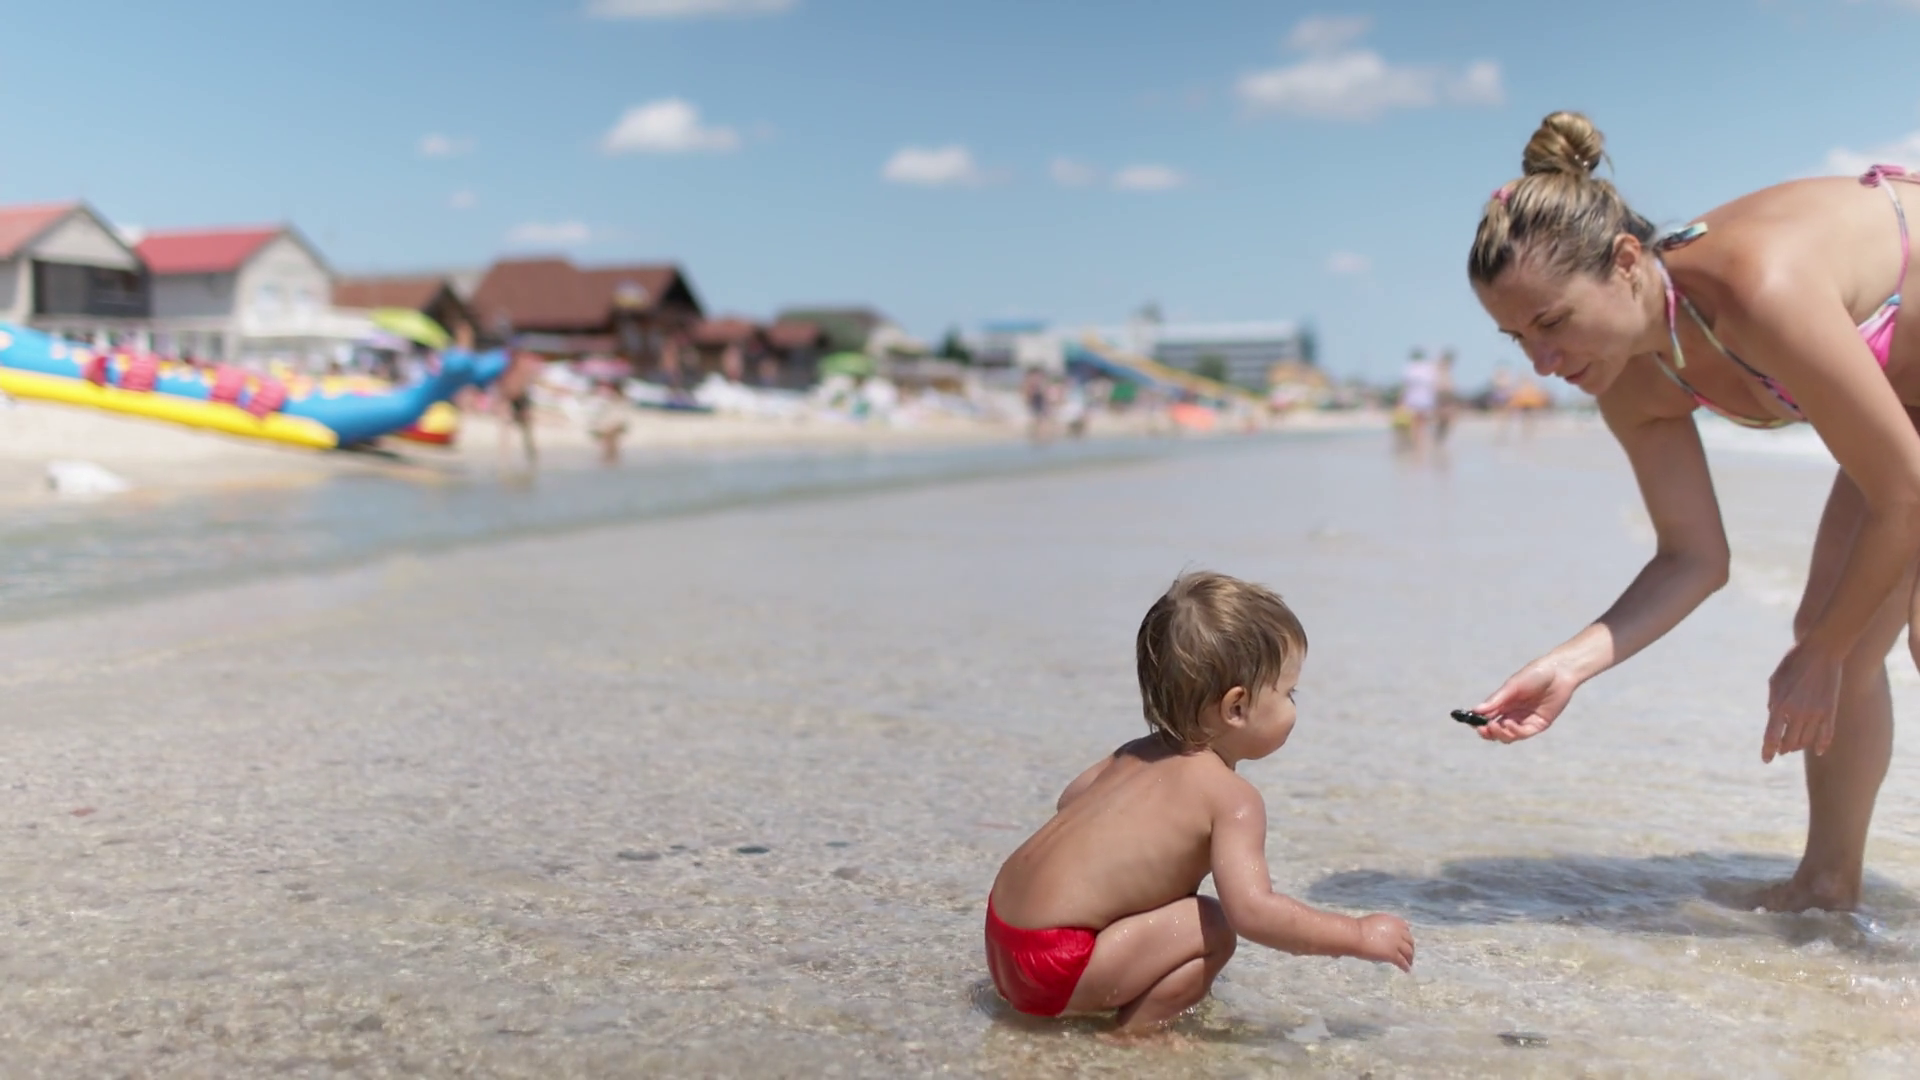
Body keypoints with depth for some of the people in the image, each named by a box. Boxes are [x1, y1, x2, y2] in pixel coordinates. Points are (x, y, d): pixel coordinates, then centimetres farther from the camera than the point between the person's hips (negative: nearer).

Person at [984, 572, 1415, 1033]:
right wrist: (1361, 935, -13)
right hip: (1054, 965, -9)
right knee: (1212, 930, -8)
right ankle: (1133, 1037, -2)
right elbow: (1252, 911, -22)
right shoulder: (1231, 797, -13)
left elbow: (1071, 799, 28)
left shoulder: (1137, 754, 12)